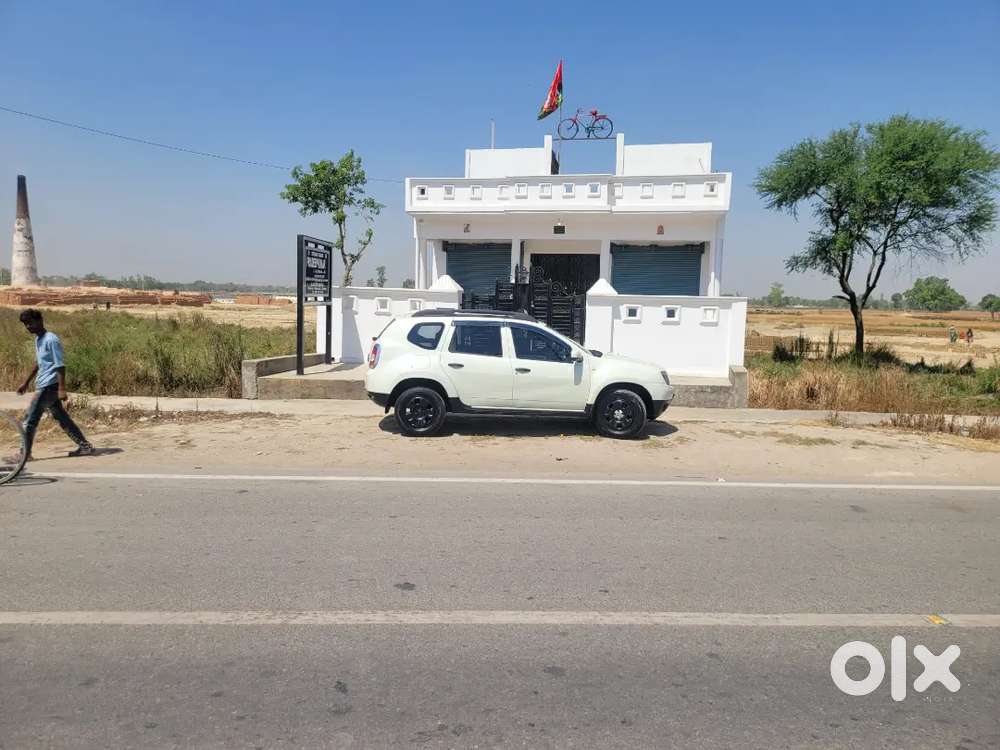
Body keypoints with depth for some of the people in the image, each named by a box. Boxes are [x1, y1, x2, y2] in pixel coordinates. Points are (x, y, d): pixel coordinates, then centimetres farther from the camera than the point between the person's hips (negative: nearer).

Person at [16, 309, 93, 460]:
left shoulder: (51, 340, -14)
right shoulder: (38, 339, 15)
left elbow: (60, 365, -18)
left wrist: (62, 389, -23)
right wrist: (27, 383, 31)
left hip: (49, 386, -9)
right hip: (44, 386, 9)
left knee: (30, 420, -4)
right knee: (62, 418, 9)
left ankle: (24, 453, 5)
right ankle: (85, 446, 10)